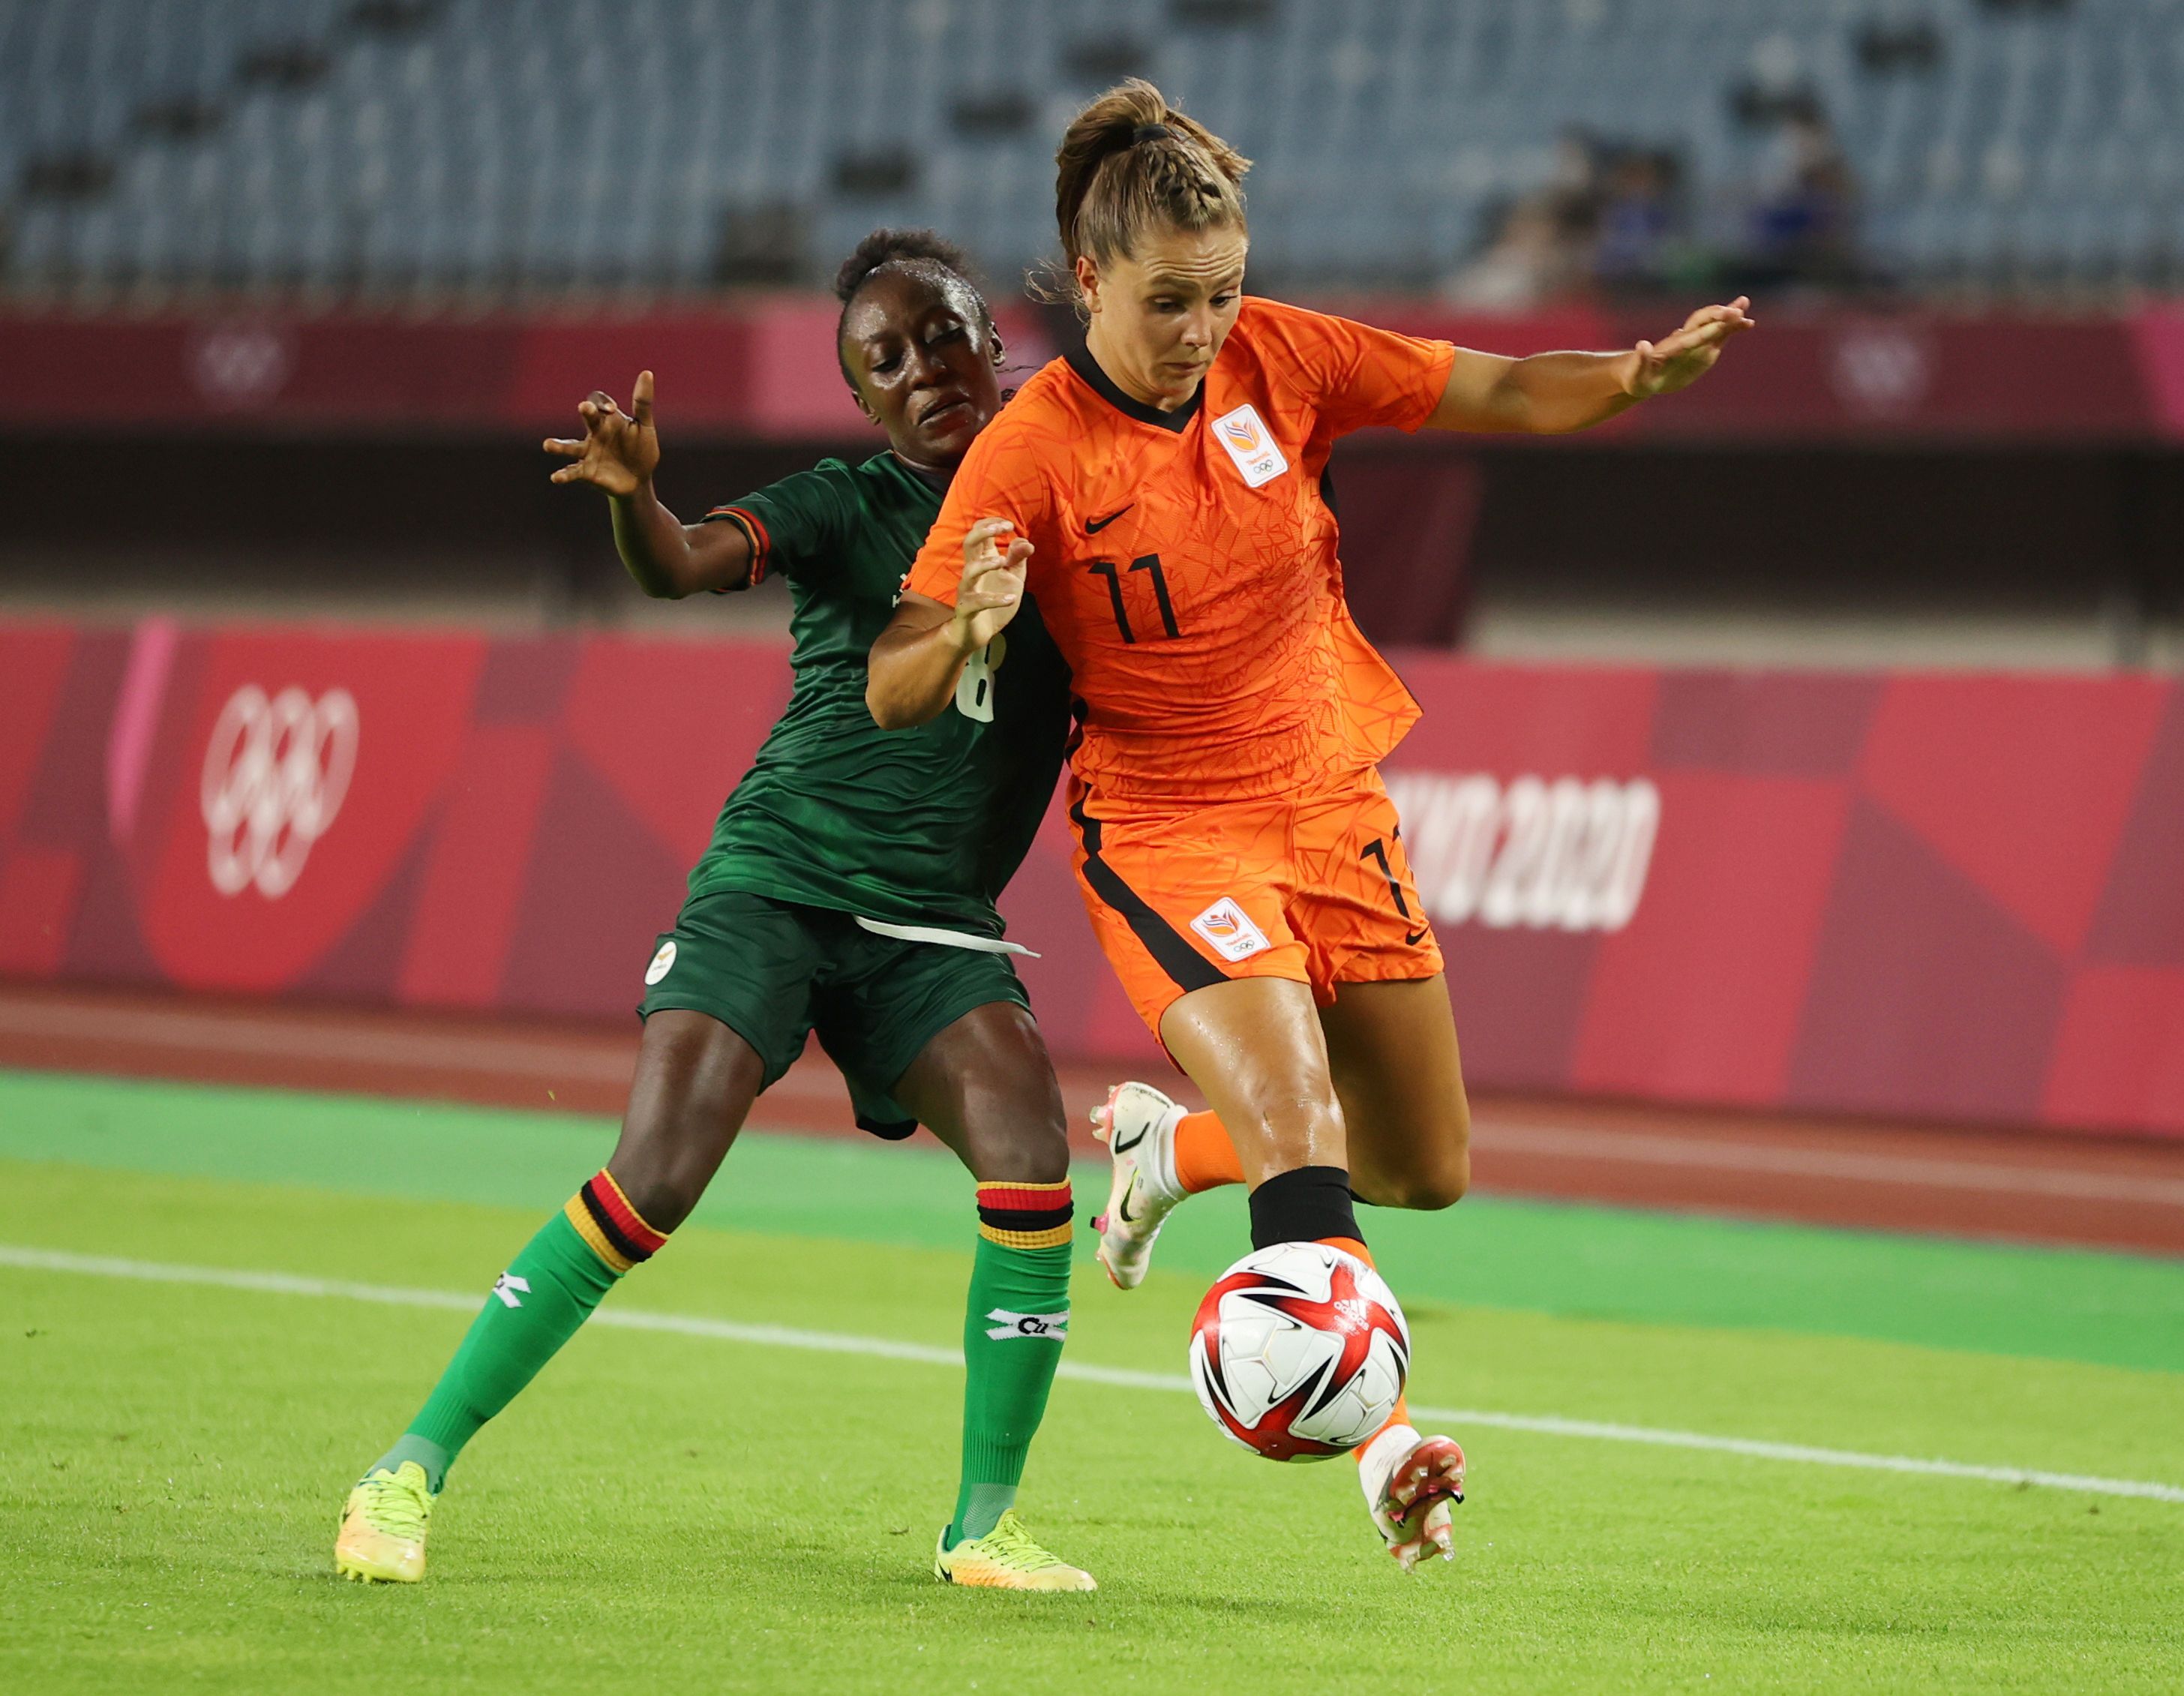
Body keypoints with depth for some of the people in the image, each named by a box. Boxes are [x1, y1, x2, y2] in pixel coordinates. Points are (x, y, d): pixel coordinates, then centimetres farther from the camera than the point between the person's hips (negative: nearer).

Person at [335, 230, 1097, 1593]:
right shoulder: (845, 506, -2)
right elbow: (684, 563, -21)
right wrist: (634, 493, -44)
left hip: (935, 927, 3)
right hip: (776, 880, -3)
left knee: (1030, 1151, -22)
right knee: (655, 1181, -18)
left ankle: (985, 1523, -7)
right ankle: (415, 1467, -6)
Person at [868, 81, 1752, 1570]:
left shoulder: (1278, 359, -7)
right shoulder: (1032, 453, -18)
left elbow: (1499, 392, -1)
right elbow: (893, 693, -19)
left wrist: (1639, 375, -21)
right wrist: (964, 634, -42)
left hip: (1334, 804, 5)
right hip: (1167, 832, -5)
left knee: (1429, 1170, 11)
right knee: (1303, 1133, -26)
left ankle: (1174, 1142, 36)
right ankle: (1385, 1442, -24)